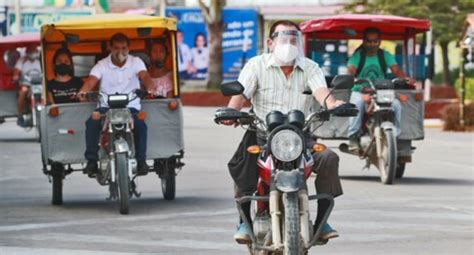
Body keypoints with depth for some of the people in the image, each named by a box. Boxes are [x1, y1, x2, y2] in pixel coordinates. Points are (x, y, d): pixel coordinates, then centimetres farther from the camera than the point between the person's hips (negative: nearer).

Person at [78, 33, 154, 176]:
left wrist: (150, 89, -37)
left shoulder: (136, 62, 5)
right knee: (91, 123, -28)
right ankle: (91, 161, -23)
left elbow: (144, 76, -14)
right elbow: (92, 80, -13)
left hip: (130, 107, 0)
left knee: (141, 125, -30)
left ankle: (141, 161, -19)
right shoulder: (102, 65, 4)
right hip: (106, 107, 0)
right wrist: (83, 91, -37)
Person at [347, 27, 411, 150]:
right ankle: (353, 138, -31)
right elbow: (351, 70, -14)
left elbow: (396, 69, -7)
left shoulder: (385, 56, 8)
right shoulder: (357, 56, 3)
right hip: (360, 91, -2)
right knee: (358, 102, -37)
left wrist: (405, 78, -29)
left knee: (396, 104, -27)